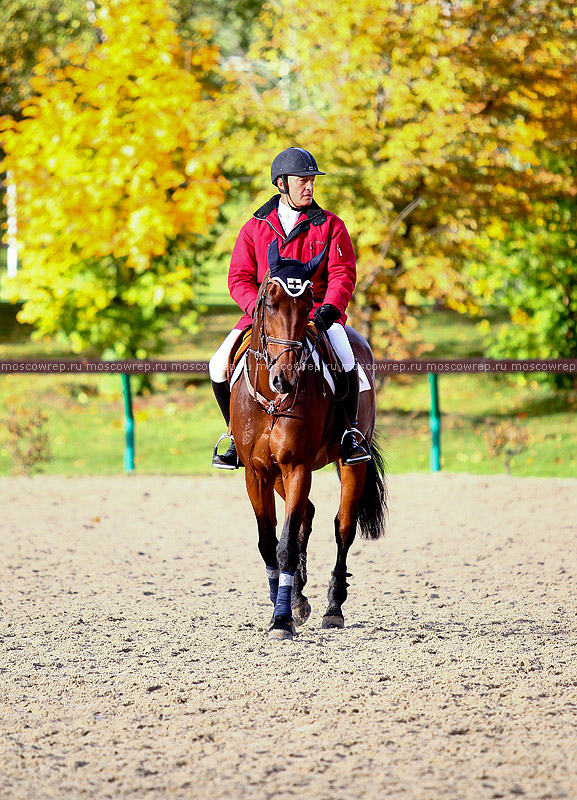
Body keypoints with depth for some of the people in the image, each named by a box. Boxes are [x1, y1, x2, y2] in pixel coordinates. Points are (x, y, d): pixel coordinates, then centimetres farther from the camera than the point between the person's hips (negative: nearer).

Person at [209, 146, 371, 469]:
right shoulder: (255, 228, 10)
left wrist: (329, 307, -19)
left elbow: (343, 274, 0)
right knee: (219, 365, -16)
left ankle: (351, 431, -11)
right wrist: (259, 308, -14)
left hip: (316, 312, -2)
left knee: (344, 358, -32)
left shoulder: (330, 225, 6)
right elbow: (239, 278, 5)